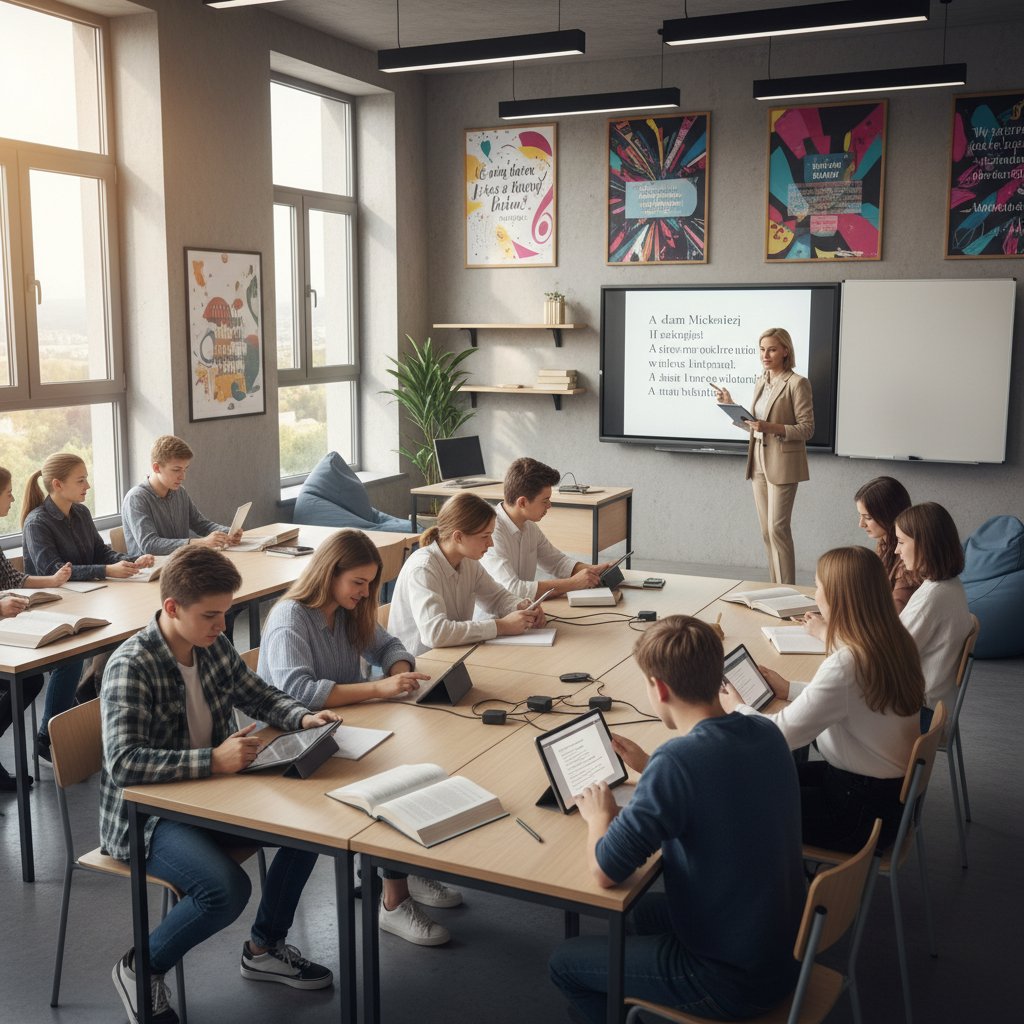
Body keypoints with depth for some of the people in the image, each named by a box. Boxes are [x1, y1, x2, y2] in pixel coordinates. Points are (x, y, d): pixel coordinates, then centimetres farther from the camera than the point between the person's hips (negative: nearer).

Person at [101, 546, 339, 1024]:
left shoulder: (215, 647, -1)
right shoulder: (131, 666, -22)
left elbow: (260, 695, 13)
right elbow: (123, 763, -31)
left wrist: (302, 717, -7)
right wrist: (213, 760, -38)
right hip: (145, 814, -7)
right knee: (227, 888, -29)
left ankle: (265, 948, 15)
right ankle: (141, 968, 1)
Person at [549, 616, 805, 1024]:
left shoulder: (677, 760, -29)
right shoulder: (767, 734, -6)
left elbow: (605, 872, -22)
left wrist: (600, 816, -4)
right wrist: (651, 770, 12)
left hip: (733, 982, -7)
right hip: (785, 952, 7)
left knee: (563, 962, 13)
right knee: (646, 909, 32)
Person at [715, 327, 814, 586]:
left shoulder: (797, 383, -9)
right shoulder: (761, 383, 13)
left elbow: (807, 429, -11)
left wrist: (772, 427, -23)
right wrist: (731, 406, 8)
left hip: (782, 465, -7)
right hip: (759, 463, 7)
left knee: (777, 528, -10)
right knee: (766, 531, 9)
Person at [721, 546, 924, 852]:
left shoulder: (845, 664, -31)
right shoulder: (892, 642, -3)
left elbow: (783, 734, -23)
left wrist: (737, 709, -5)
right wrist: (790, 690, 14)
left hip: (866, 811, -8)